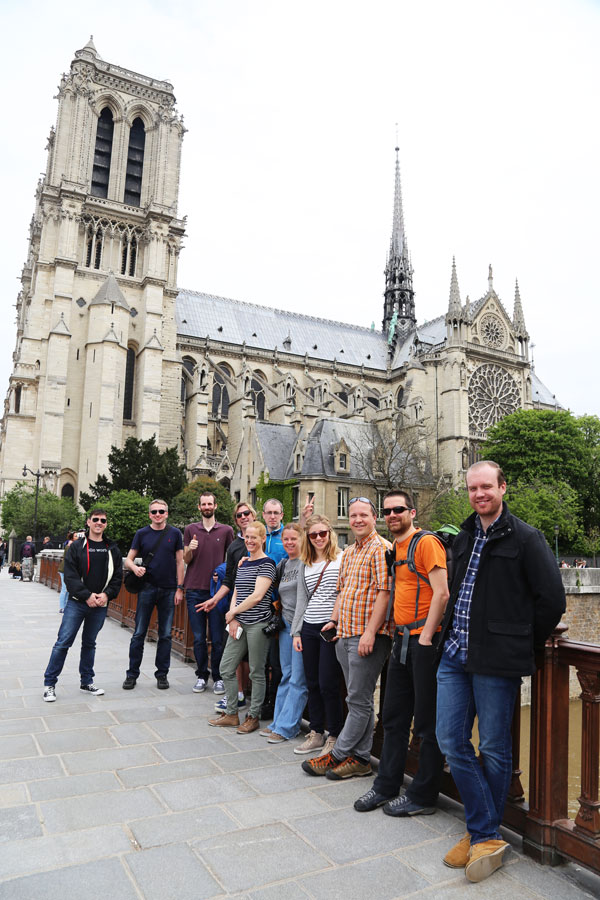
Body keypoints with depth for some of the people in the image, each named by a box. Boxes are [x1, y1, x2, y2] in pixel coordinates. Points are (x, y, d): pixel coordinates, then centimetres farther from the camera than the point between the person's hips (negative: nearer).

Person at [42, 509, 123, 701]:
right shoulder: (76, 547, -2)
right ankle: (50, 684, 10)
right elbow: (70, 576, -8)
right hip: (76, 603, -2)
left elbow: (118, 576, 5)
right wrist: (87, 595, -16)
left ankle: (87, 682, 25)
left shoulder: (112, 549, 6)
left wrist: (106, 594, -10)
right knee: (63, 642, -3)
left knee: (89, 643, 14)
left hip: (100, 605, 3)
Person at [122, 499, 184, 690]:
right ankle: (132, 674, 16)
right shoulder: (142, 534, 3)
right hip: (147, 587, 0)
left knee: (165, 635, 7)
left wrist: (179, 588, -2)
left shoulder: (175, 533, 3)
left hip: (169, 590, 0)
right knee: (139, 633, 3)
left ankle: (162, 674, 18)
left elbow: (179, 562, 4)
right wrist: (135, 568, -18)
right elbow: (128, 559, 5)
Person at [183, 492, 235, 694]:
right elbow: (186, 560, 9)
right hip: (195, 590, 1)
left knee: (217, 638, 1)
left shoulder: (226, 531, 6)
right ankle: (202, 676, 19)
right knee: (199, 638, 6)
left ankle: (218, 677, 14)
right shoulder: (191, 530, 8)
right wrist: (190, 549, -12)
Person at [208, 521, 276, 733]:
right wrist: (233, 619, -2)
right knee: (226, 668, 9)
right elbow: (236, 593, 13)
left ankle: (253, 717, 17)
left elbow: (257, 596, -16)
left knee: (257, 672, 3)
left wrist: (233, 612, -7)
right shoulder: (243, 563, 14)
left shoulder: (266, 564, -9)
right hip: (239, 624, 8)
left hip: (258, 623, -8)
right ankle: (231, 714, 23)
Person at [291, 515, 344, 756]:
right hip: (309, 628, 6)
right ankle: (316, 734, 26)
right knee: (312, 684, 12)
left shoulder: (342, 559, -4)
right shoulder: (306, 565, 13)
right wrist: (296, 631, 13)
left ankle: (334, 736, 14)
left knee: (328, 685, -2)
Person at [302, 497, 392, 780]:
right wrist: (334, 620, 13)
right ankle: (360, 758, 24)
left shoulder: (381, 548, -11)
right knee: (357, 699, 15)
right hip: (346, 634, 9)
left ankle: (338, 754, 12)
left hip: (368, 636, -9)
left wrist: (370, 632, -21)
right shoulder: (348, 552, 17)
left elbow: (384, 593, -17)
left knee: (359, 700, 2)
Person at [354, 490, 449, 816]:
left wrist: (425, 637, -19)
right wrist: (400, 632, 13)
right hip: (402, 640, 9)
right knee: (394, 717, 15)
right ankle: (386, 786, 27)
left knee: (427, 722, 4)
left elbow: (441, 592, -17)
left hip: (423, 640, -8)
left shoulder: (426, 542, -10)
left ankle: (423, 796, 16)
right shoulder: (394, 549, 15)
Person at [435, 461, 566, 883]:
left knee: (493, 750, 7)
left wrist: (523, 645, 0)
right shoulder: (464, 537, 13)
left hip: (495, 661, -6)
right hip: (455, 654, 7)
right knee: (451, 741, 7)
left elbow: (552, 599, -8)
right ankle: (485, 832, 21)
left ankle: (485, 836, 25)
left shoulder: (526, 538, -7)